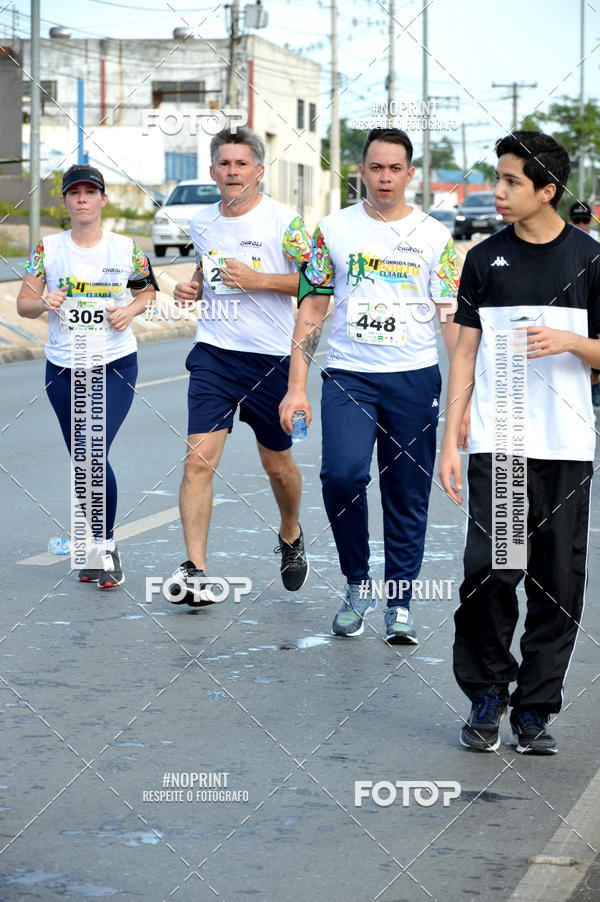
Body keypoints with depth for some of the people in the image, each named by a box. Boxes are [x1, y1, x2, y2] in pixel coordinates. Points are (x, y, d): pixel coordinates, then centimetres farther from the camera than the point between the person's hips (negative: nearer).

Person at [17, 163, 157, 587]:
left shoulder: (126, 247, -1)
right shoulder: (49, 248, 0)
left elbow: (148, 290, 14)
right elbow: (23, 303, 2)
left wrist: (131, 310, -7)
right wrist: (44, 302, -20)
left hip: (116, 365, -2)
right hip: (63, 369, 3)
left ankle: (106, 546, -4)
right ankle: (94, 550, 26)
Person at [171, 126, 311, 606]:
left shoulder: (284, 220, -8)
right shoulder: (202, 223, 8)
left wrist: (259, 280, -18)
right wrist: (191, 287, 5)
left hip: (270, 358, -3)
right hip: (213, 354, 3)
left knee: (277, 465, 12)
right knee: (199, 460, -12)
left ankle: (291, 536, 42)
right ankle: (195, 571, -11)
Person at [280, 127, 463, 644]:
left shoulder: (435, 237, 5)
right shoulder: (334, 231, 6)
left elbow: (453, 317, 4)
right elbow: (312, 309, 8)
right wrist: (296, 387, 1)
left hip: (415, 378, 1)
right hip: (348, 375, 0)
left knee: (408, 495, 3)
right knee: (342, 475, -20)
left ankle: (399, 601, 17)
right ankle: (357, 584, 0)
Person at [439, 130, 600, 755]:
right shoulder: (485, 259, 7)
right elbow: (466, 354, 9)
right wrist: (450, 440, 3)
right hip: (497, 444, 0)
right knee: (488, 568, -11)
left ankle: (534, 709, 12)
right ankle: (486, 695, 8)